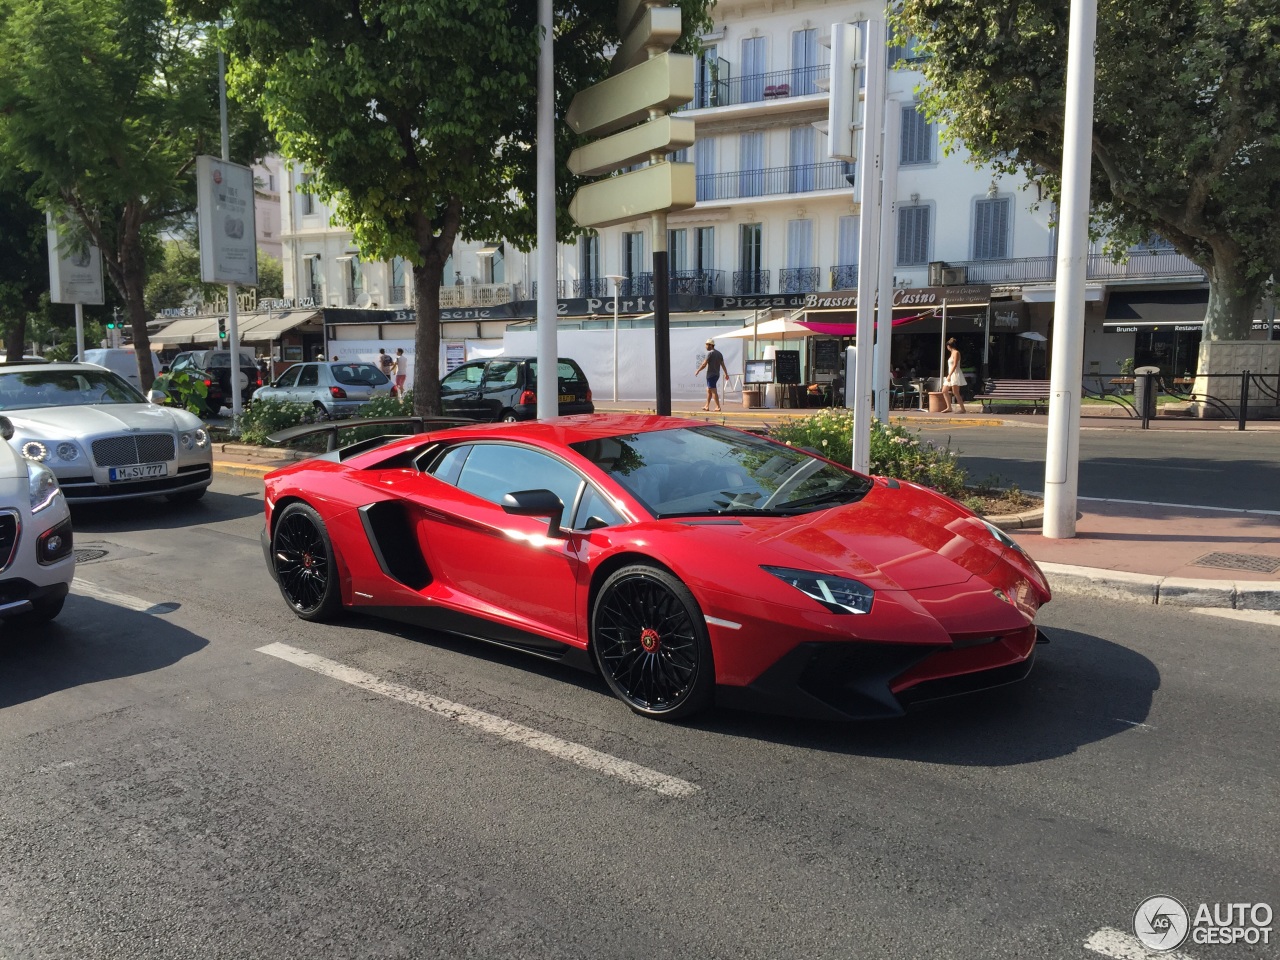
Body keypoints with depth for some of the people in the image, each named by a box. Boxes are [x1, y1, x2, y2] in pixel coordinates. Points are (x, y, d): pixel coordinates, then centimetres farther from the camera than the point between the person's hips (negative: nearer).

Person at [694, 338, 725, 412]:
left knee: (713, 391, -6)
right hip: (717, 375, 9)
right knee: (708, 390, 16)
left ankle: (718, 406, -7)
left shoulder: (710, 353, -13)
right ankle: (707, 406, 19)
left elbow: (704, 364, -16)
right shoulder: (719, 353, 12)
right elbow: (723, 365, 13)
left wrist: (698, 371, -5)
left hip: (711, 375, -9)